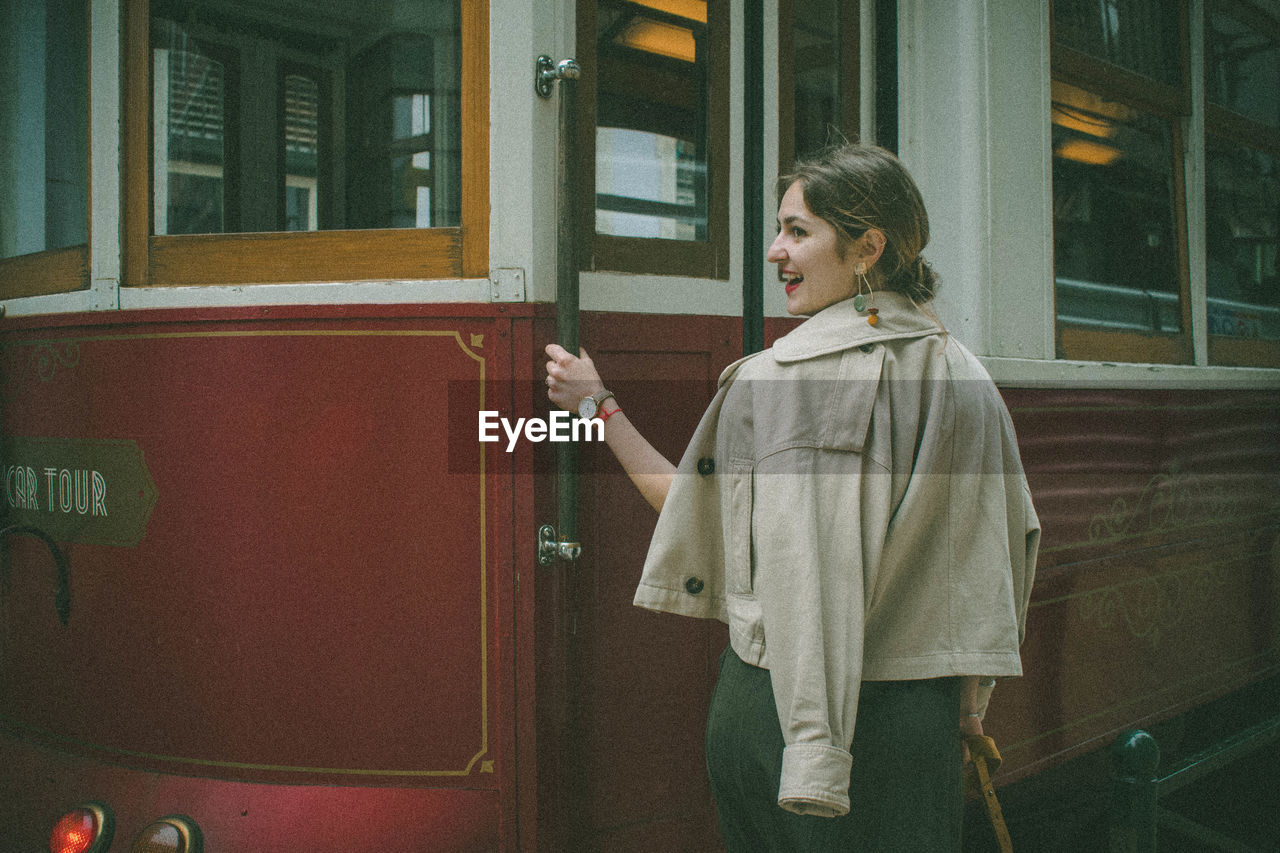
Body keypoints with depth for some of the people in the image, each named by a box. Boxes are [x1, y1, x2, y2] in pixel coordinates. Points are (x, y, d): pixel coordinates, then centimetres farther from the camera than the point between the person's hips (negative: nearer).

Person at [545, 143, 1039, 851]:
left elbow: (694, 515, -4)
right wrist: (968, 702, 13)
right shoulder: (964, 381, 1)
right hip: (915, 717, 3)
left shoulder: (768, 382, -13)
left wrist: (600, 406, 5)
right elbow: (999, 547, 3)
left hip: (771, 706, -3)